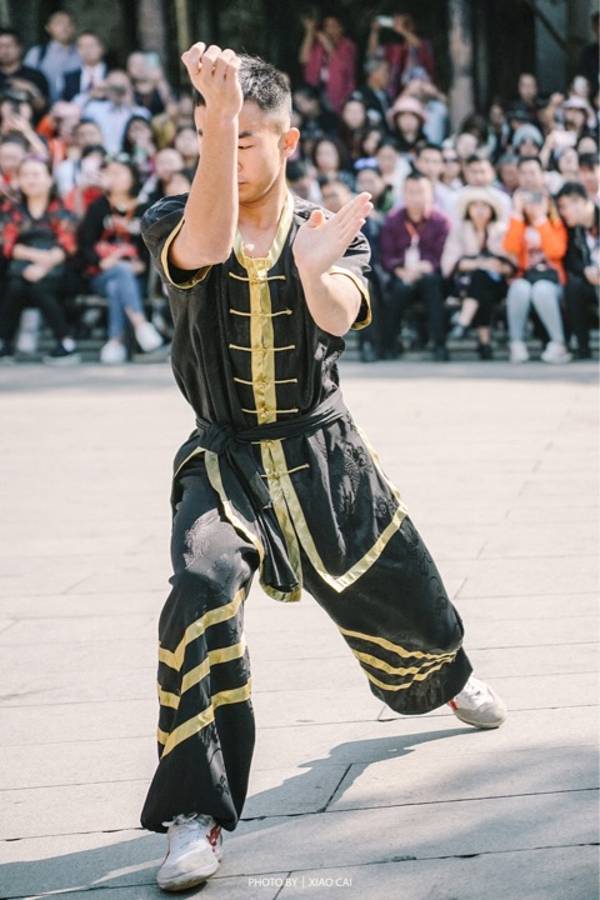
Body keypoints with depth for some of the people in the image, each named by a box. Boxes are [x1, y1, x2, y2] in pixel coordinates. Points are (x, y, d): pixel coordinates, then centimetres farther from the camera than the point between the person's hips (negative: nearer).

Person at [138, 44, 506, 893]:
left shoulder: (331, 229, -3)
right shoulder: (172, 224, -9)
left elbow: (339, 316, -25)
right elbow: (207, 243, -35)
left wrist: (315, 270, -48)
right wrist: (219, 111, -46)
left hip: (324, 454, 2)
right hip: (224, 461, -2)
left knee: (409, 605, 16)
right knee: (202, 591, -31)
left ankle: (446, 678, 57)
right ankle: (195, 814, -26)